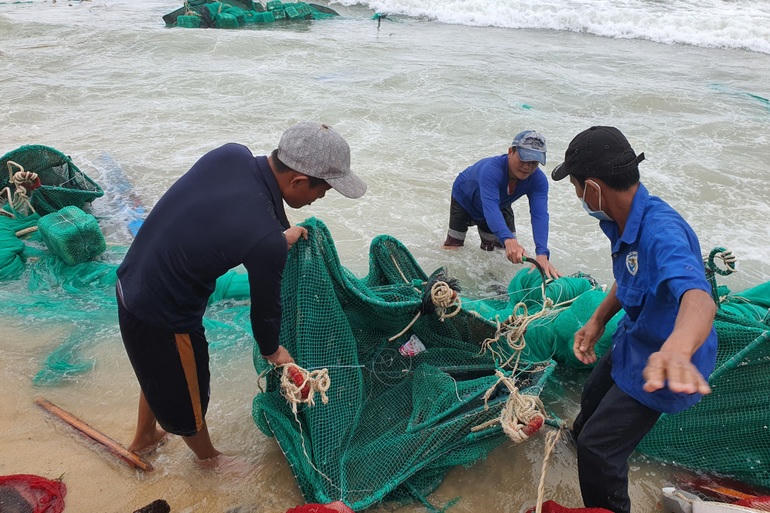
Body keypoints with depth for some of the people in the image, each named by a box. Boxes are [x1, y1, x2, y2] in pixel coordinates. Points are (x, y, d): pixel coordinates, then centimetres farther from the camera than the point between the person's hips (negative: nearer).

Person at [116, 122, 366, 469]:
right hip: (163, 319, -8)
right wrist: (272, 351, 6)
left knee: (160, 372, 34)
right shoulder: (266, 242, -33)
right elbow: (266, 306, -13)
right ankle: (208, 457, 53)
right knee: (185, 398, 23)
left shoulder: (231, 154, -14)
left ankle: (144, 437, 62)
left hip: (131, 281, 8)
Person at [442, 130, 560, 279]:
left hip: (501, 205, 4)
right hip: (465, 199, -4)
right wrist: (509, 240, -77)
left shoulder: (539, 180, -32)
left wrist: (542, 255, -59)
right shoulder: (491, 169, -47)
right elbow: (490, 207, -60)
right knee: (452, 248, -1)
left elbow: (539, 215, -43)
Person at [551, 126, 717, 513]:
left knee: (597, 448, -3)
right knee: (592, 404, 28)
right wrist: (598, 320, -3)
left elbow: (698, 296, -54)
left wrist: (676, 350, -75)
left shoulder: (662, 231, -37)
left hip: (658, 362, -9)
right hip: (633, 340, 9)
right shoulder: (621, 222, -7)